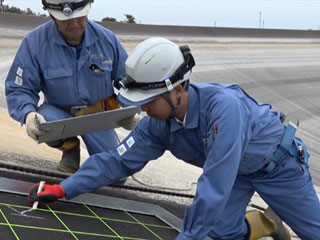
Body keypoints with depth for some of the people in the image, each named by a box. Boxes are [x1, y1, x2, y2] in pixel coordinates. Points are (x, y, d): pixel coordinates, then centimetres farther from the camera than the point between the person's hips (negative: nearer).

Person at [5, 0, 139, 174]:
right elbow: (19, 90, -16)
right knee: (44, 121, -38)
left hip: (98, 115, 2)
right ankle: (70, 146, 0)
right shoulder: (34, 42, -19)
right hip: (59, 113, -2)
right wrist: (28, 114, -39)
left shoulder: (106, 38, -12)